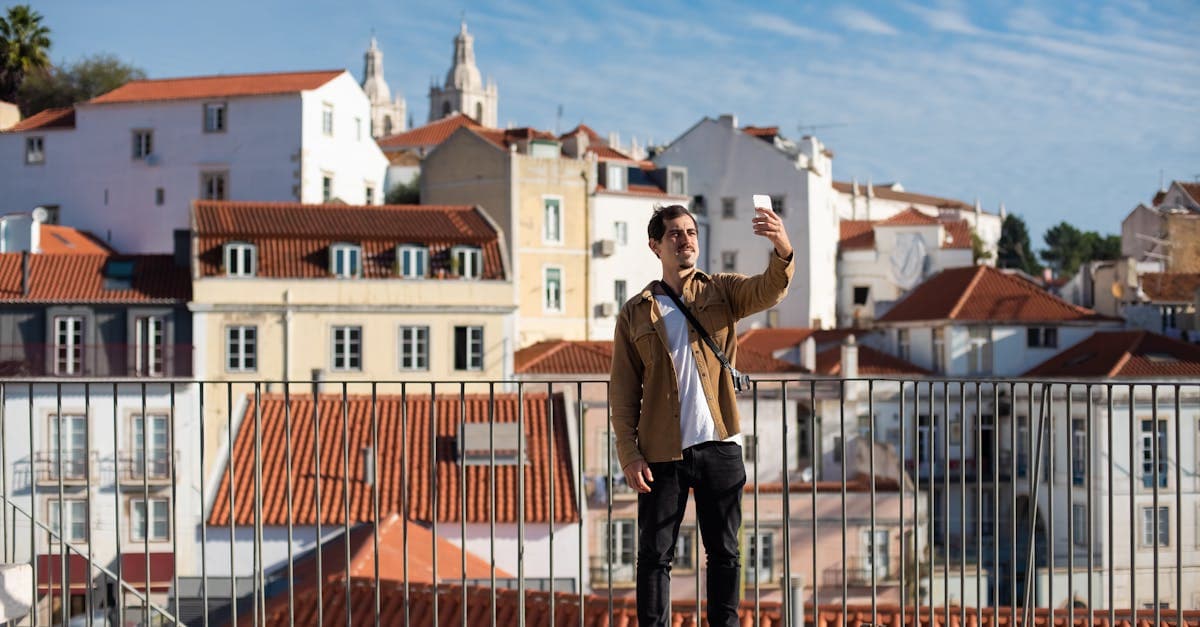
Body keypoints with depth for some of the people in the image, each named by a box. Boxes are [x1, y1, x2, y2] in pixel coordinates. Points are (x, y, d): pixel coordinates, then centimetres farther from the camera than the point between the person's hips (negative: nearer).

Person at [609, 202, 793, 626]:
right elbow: (622, 391, 4)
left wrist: (783, 252, -37)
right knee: (654, 554, 2)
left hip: (719, 445, 1)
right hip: (662, 452, -1)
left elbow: (768, 291, -15)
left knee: (724, 552, 7)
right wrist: (629, 455, -6)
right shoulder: (635, 313, 5)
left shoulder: (721, 292, 6)